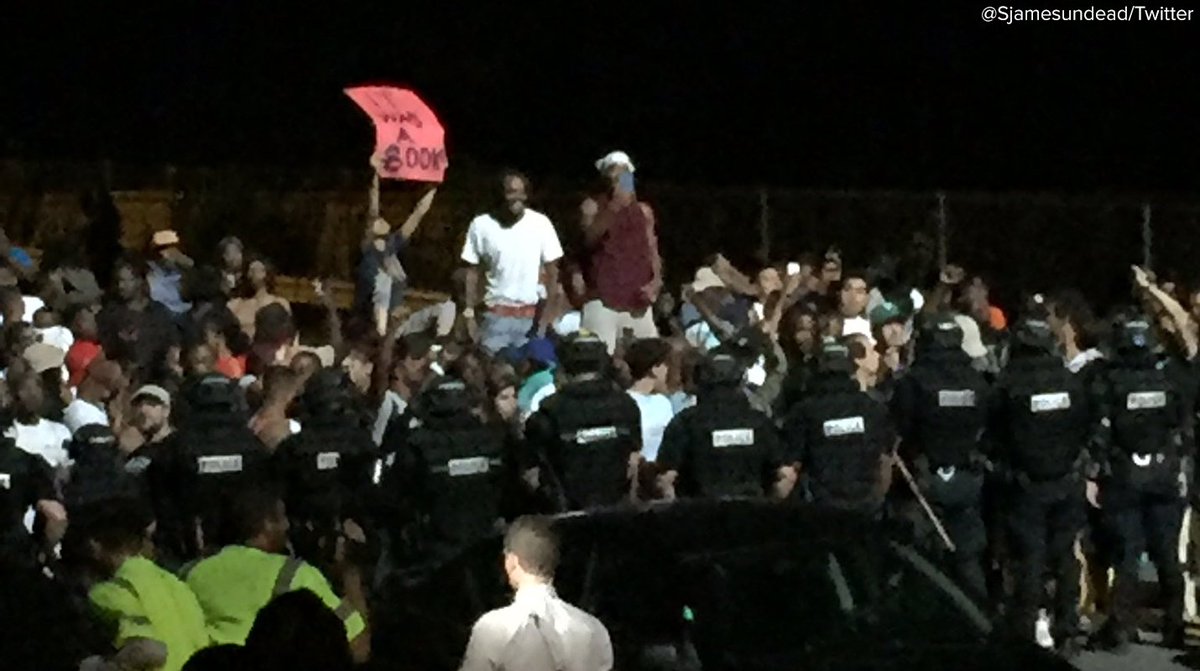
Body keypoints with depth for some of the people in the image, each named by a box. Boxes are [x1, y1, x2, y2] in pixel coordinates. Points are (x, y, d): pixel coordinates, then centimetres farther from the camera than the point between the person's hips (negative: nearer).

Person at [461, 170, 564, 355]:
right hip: (496, 315, -1)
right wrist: (469, 313, -1)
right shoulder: (481, 225, -5)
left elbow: (552, 270, 2)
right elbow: (472, 271, 3)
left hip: (532, 314, 1)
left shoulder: (541, 223, -4)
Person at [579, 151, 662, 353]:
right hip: (604, 298, -4)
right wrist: (614, 206, -20)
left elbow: (652, 250, 15)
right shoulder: (593, 206, 4)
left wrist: (656, 280, -3)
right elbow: (590, 238, -13)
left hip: (638, 300, 4)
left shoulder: (644, 211, 15)